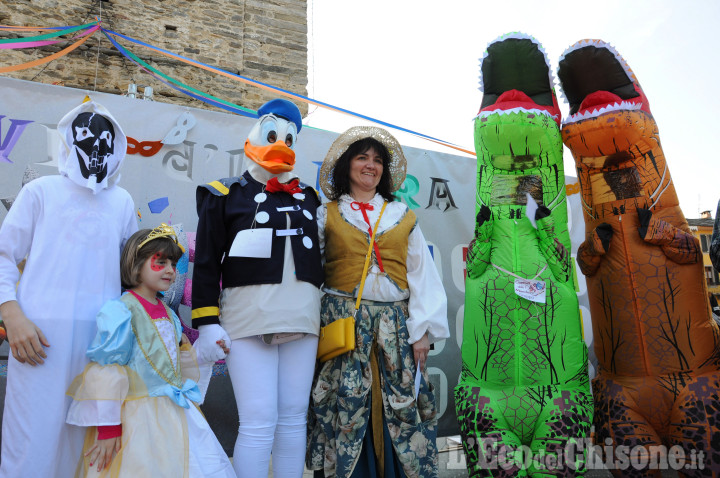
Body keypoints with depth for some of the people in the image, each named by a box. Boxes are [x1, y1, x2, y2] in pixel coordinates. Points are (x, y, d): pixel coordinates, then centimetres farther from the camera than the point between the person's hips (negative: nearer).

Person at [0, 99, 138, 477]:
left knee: (84, 440, 7)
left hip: (102, 333, 3)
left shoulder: (122, 201, 15)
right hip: (42, 333, -2)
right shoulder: (42, 191, 7)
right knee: (34, 435, -2)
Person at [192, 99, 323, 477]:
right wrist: (206, 323, -6)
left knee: (294, 418, 8)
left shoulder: (306, 198, 17)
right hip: (249, 318, -4)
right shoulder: (226, 196, 5)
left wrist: (325, 314, 19)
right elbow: (206, 263, 1)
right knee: (259, 423, -7)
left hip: (301, 317, 4)